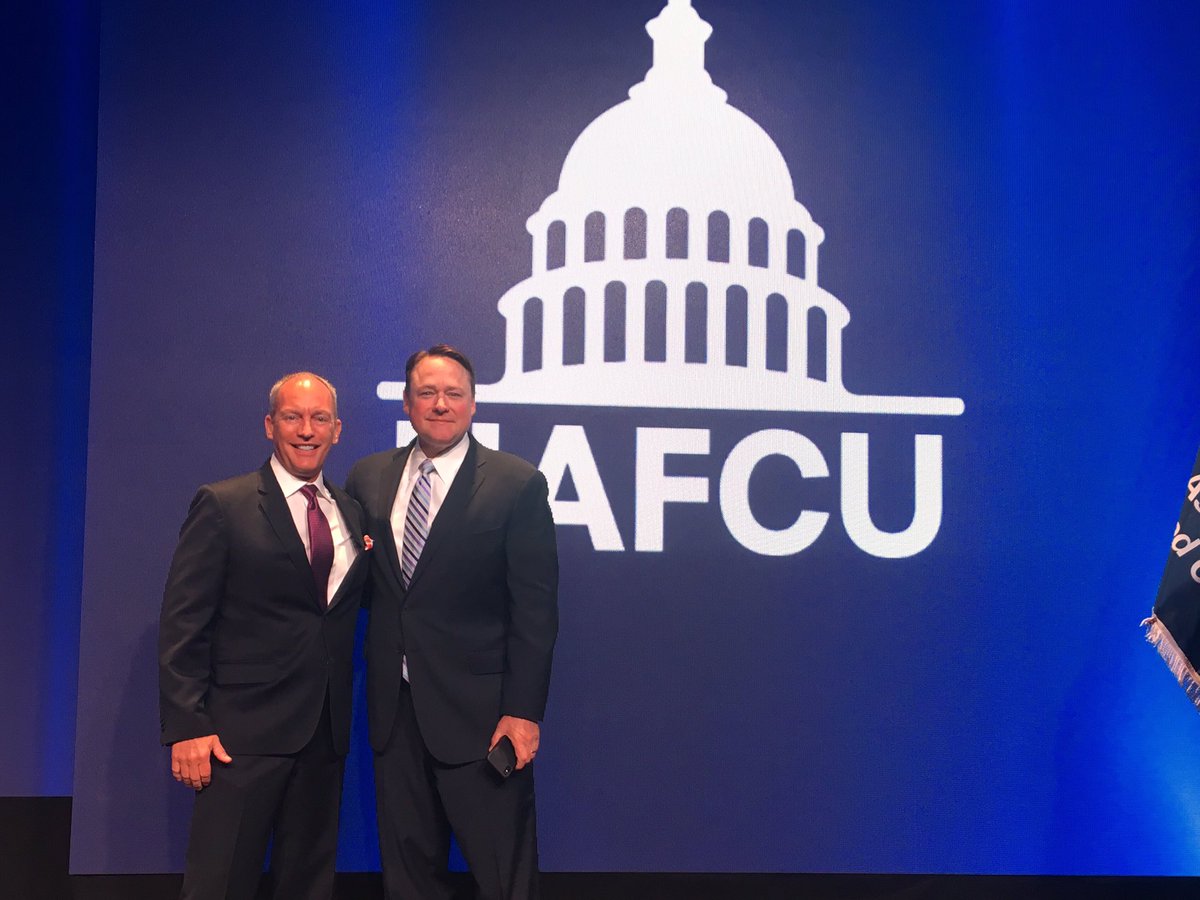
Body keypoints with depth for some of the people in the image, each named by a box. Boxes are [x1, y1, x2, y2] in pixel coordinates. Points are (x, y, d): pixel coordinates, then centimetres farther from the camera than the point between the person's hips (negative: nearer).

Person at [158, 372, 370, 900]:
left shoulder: (351, 514, 12)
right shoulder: (223, 506, -4)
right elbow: (182, 623, -7)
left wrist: (373, 557, -3)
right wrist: (186, 728, -13)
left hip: (325, 734, 5)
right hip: (244, 732, -5)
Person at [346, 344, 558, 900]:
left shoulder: (517, 484, -7)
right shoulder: (367, 478, 7)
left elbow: (535, 608, -9)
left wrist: (523, 711, -13)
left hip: (477, 708, -4)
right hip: (394, 706, 5)